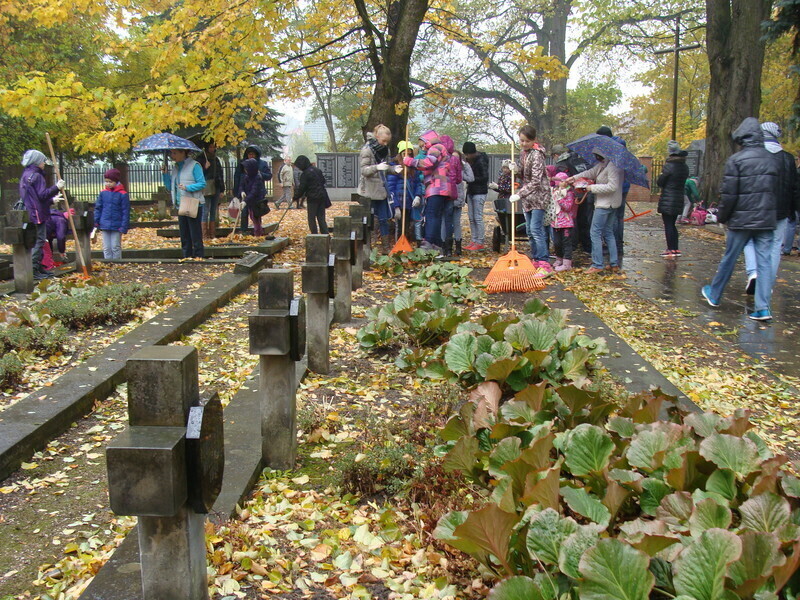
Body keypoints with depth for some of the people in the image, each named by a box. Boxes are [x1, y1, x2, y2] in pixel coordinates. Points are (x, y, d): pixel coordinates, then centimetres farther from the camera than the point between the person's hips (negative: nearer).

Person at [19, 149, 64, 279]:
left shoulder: (25, 175, 18)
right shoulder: (36, 176, -13)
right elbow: (42, 195, -20)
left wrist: (52, 200, 28)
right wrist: (57, 187, -19)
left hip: (31, 213, 10)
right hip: (37, 214, -10)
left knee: (39, 241, 15)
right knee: (38, 241, -8)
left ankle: (39, 267, 20)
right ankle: (34, 270, -9)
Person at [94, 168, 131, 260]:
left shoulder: (123, 194, -7)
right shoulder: (103, 193, 3)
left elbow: (126, 212, -6)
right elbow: (98, 208, 11)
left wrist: (124, 226, -10)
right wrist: (96, 221, 4)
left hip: (116, 226, -3)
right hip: (104, 225, 3)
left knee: (116, 247, 5)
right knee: (106, 248, 9)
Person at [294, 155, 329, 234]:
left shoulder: (305, 174, -12)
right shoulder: (317, 170, 9)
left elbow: (301, 188, -12)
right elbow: (323, 181, 18)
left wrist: (295, 197, -2)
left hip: (312, 198, -7)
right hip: (322, 196, 7)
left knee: (311, 218, 2)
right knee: (321, 218, 10)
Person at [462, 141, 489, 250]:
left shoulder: (481, 161, -15)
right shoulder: (471, 160, 10)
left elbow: (485, 178, -17)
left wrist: (472, 179, -19)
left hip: (479, 192, -9)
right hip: (471, 191, 9)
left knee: (478, 217, -8)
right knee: (471, 218, 9)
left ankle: (480, 243, -5)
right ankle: (473, 240, 15)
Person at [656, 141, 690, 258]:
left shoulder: (669, 166, -15)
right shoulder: (685, 167, 8)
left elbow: (660, 182, -10)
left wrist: (661, 175, 8)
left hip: (667, 200, -7)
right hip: (679, 200, 7)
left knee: (668, 225, -2)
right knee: (672, 225, 16)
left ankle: (671, 250, -2)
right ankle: (675, 249, 18)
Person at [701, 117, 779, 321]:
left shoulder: (736, 160, -10)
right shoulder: (772, 159, 5)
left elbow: (729, 194, -11)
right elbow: (776, 189, 10)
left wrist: (722, 216, 2)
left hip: (741, 220, -3)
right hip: (767, 220, 4)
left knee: (729, 259, 10)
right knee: (765, 262, 2)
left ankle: (714, 295, 27)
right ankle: (763, 308, -4)